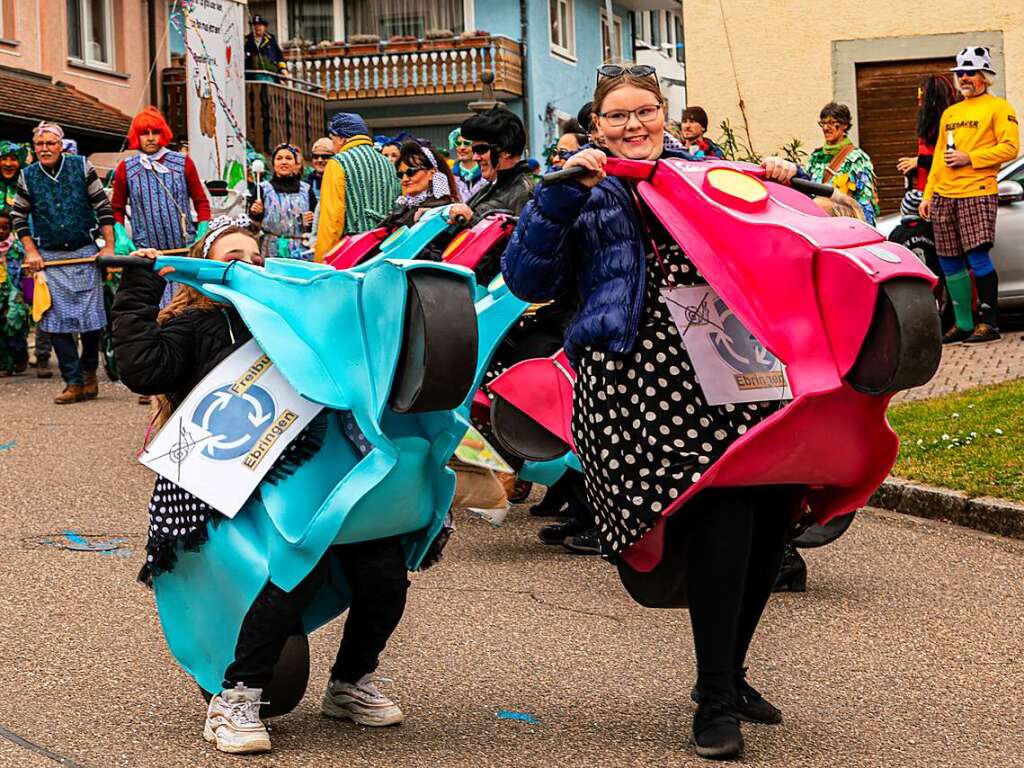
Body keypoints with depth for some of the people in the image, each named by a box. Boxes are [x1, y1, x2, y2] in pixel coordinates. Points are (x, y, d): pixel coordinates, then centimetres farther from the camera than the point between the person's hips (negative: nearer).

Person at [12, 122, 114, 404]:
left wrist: (109, 246, -3)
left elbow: (103, 206, 0)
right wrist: (31, 252, 4)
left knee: (92, 317, -1)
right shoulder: (27, 177, 2)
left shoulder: (82, 167, -2)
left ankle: (89, 371, 21)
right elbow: (18, 217, 12)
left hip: (85, 253, -1)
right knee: (57, 321, -3)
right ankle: (74, 382, 1)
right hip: (49, 257, 1)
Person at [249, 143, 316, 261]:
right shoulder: (264, 188, 6)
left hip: (300, 251, 1)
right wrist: (255, 213, -15)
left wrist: (312, 219, -4)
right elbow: (253, 223, 5)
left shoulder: (306, 189, 11)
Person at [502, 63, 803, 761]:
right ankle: (715, 701, -9)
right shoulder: (589, 193, 13)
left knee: (773, 505, -6)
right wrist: (562, 194, -7)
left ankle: (729, 672, 18)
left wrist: (784, 183, 13)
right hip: (638, 376, -5)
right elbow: (527, 279, 1)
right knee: (720, 507, -20)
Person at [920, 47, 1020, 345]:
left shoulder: (998, 107, 2)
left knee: (977, 257, -13)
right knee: (949, 263, 5)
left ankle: (990, 323, -5)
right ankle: (963, 325, 13)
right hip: (943, 197, 7)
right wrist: (928, 194, 17)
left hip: (977, 193, -7)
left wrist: (969, 158, -13)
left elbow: (1010, 147, -8)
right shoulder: (949, 113, 22)